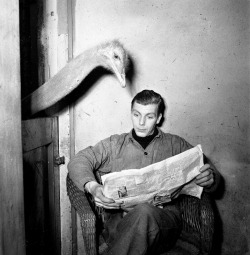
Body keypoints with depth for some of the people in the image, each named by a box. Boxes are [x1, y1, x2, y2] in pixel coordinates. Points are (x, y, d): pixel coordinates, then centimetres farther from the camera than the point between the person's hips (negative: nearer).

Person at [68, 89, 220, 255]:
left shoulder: (176, 145, 20)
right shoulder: (114, 144, 20)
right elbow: (78, 162, 11)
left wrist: (210, 178, -9)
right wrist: (92, 187, -12)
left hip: (164, 218, 1)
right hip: (120, 218, 0)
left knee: (144, 213, -37)